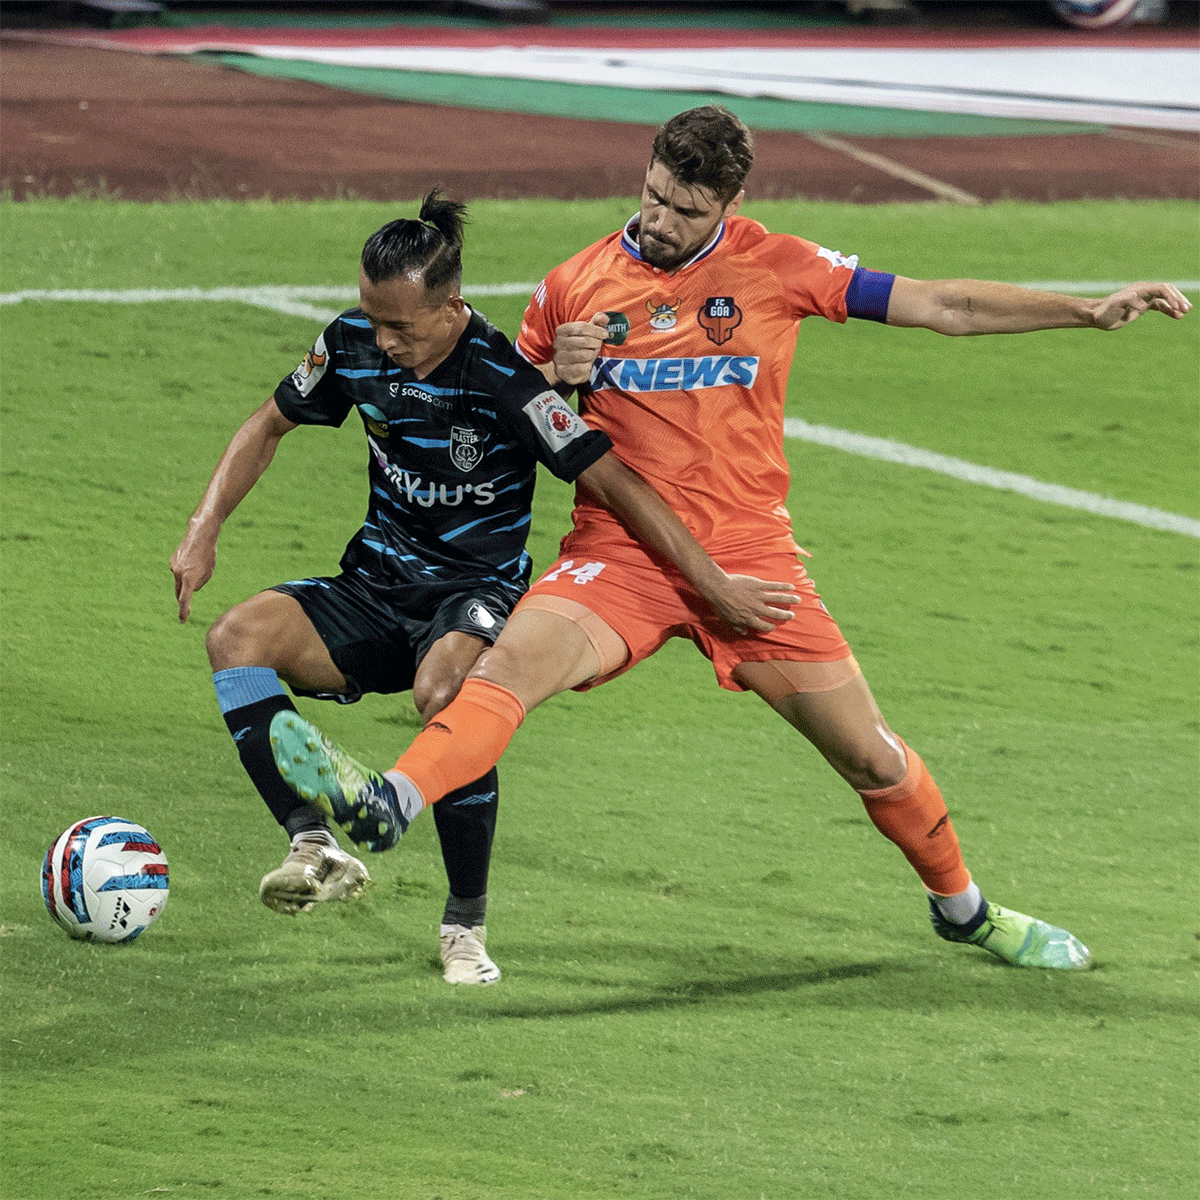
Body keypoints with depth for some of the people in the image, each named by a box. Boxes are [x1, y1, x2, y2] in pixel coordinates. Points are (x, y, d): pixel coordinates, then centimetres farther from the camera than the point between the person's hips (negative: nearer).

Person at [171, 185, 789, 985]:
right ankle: (317, 850, -29)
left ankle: (467, 924, -21)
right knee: (239, 636, -22)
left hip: (478, 594, -5)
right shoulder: (354, 345, -4)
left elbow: (614, 483, -17)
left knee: (443, 688, -39)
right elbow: (271, 426, 15)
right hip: (378, 586, 6)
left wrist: (718, 588, -18)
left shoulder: (504, 379, -19)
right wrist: (205, 532, 4)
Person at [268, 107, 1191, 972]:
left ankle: (963, 908, 29)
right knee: (512, 660, -30)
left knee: (872, 758, 3)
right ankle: (386, 805, -52)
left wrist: (1092, 311, -3)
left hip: (748, 554, 0)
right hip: (620, 553, 0)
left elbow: (944, 307, 2)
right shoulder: (579, 284, 4)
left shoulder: (777, 267, 0)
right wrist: (552, 376, -8)